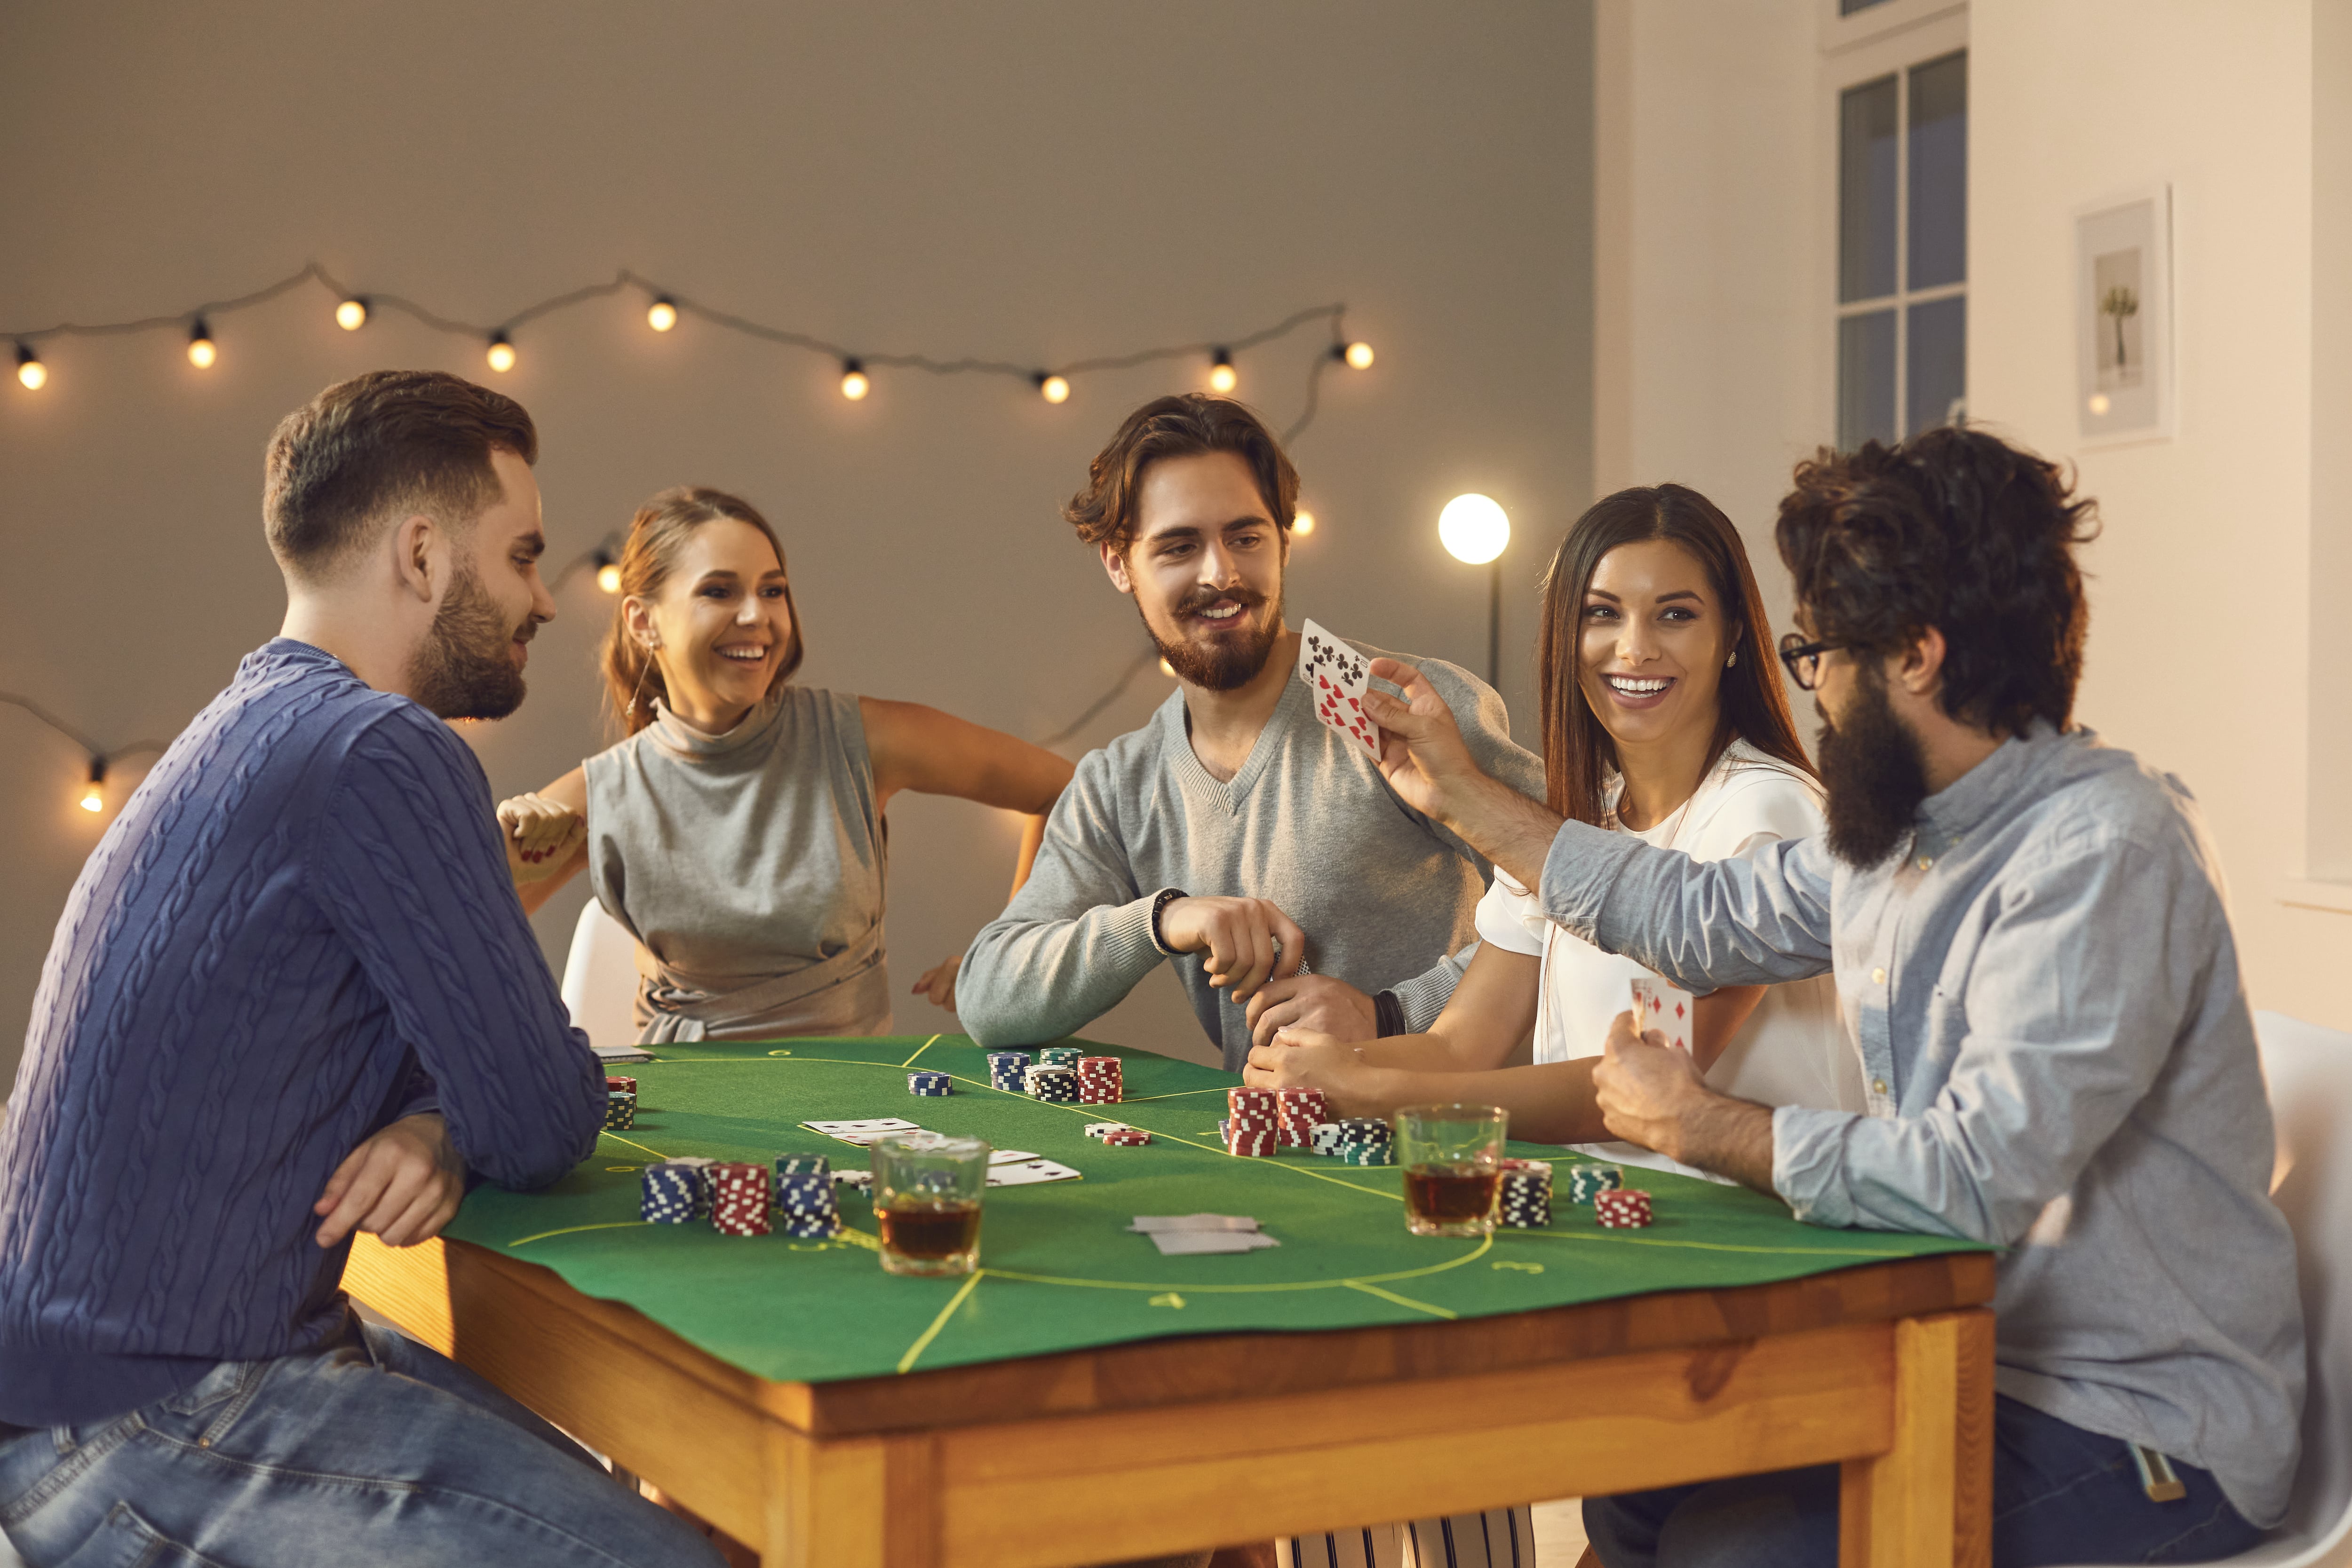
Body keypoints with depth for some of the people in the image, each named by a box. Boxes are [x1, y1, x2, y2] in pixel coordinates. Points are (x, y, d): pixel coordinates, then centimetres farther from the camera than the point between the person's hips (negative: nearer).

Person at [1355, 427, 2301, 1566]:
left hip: (2144, 1434, -8)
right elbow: (1697, 913, 22)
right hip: (1971, 1364, 9)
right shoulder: (1896, 829, 5)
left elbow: (1974, 1175, -30)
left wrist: (1699, 1126, -16)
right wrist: (1461, 796, 25)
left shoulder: (2103, 853, -23)